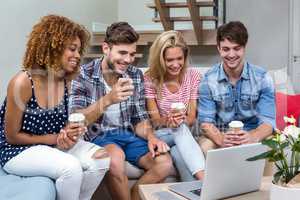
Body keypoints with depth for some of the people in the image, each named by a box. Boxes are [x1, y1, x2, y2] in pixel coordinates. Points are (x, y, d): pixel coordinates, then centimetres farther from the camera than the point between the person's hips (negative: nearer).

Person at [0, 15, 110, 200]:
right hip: (18, 150, -6)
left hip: (54, 144, 7)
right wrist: (56, 138, -17)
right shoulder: (23, 82, -23)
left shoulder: (66, 81, -2)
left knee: (101, 161, -13)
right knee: (71, 167, -30)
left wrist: (69, 132, -15)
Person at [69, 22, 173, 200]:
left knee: (165, 162, -18)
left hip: (127, 136, 4)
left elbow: (140, 118, 9)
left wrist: (151, 137, -13)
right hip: (96, 137, -4)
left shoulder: (136, 75, 3)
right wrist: (107, 100, -35)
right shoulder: (84, 74, -10)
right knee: (116, 156, -36)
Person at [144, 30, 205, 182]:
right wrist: (166, 121, -32)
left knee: (178, 153, -35)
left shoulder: (193, 76, -2)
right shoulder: (151, 79, -7)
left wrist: (182, 119, -28)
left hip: (185, 134, 2)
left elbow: (191, 119, -4)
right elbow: (154, 120, -8)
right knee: (180, 129, -35)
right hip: (160, 135, -2)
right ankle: (205, 179, -47)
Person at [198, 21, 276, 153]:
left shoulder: (262, 78, -7)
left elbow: (267, 121, -13)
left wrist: (253, 137, -37)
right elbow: (206, 121, -11)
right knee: (204, 146, -31)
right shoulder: (209, 79, -6)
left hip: (251, 135, 0)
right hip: (220, 135, 0)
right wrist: (221, 139, -34)